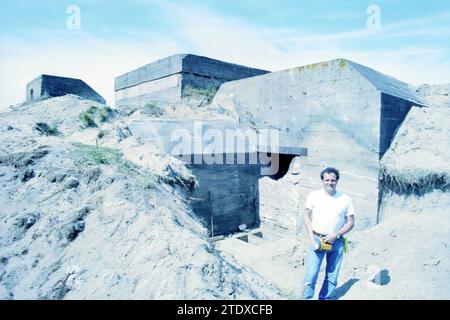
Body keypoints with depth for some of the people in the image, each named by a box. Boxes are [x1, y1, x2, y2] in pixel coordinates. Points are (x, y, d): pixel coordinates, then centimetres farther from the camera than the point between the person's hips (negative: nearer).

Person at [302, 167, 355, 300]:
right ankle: (307, 298, 10)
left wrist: (335, 235, -10)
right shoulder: (314, 195, -3)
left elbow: (350, 222, 3)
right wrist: (312, 237, -7)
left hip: (337, 242, 2)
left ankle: (325, 298, 28)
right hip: (317, 240, -2)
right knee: (311, 275, -6)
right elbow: (307, 217, 3)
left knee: (332, 276, 11)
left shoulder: (345, 199, 0)